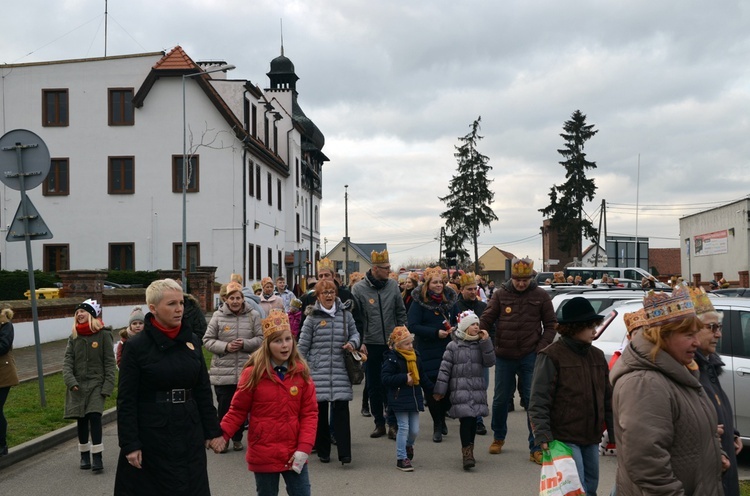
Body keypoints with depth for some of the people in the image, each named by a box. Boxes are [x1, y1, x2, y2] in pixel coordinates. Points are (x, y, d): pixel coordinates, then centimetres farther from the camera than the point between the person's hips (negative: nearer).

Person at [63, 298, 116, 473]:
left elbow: (110, 363, -4)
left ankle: (97, 456, -9)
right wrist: (70, 381, -14)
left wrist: (108, 386, -11)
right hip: (77, 386, 4)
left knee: (94, 416, -14)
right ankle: (84, 454, 20)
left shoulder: (103, 335, -4)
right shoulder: (74, 337, 7)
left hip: (96, 384, -4)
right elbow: (67, 361, 2)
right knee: (81, 420, 7)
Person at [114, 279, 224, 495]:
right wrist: (129, 444, -13)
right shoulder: (136, 346, -9)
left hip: (190, 436, 4)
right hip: (151, 436, -4)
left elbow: (203, 390, 10)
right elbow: (126, 400, -9)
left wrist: (212, 430, 8)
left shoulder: (192, 340, 5)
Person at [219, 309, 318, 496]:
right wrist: (221, 435, -16)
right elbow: (238, 411, -2)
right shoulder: (253, 374, -7)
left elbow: (310, 413, -1)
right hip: (263, 455, -1)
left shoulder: (301, 372, -1)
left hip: (294, 454, 2)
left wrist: (304, 448, -10)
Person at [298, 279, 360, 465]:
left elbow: (354, 333, 19)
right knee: (320, 410, 5)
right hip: (318, 369, -1)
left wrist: (353, 343, -3)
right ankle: (323, 451, 18)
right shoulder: (312, 318, 1)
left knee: (341, 409, -6)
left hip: (340, 369, 1)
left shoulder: (345, 314, 7)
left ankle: (344, 453, -6)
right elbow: (303, 345, 4)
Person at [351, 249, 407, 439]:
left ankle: (393, 422, 13)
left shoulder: (393, 286, 1)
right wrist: (360, 342, -7)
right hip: (370, 345, -1)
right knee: (373, 386, 8)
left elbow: (401, 313, 7)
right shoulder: (359, 289, -7)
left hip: (391, 344, 1)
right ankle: (379, 423, 19)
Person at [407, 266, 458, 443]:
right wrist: (435, 332, -19)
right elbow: (412, 326, -11)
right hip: (428, 353, -3)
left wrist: (454, 328, -5)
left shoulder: (450, 299, 10)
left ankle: (442, 417, 27)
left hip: (448, 350, 4)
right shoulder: (419, 302, -4)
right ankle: (437, 425, 11)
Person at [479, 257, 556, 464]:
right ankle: (498, 437, 34)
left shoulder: (540, 296, 0)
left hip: (530, 357, -1)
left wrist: (542, 347, -6)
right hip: (504, 356, 1)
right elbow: (486, 319, 1)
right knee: (500, 399, 12)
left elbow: (550, 324, 5)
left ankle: (535, 448, 8)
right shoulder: (500, 294, 0)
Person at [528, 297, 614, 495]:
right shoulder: (551, 356, -12)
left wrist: (615, 431, 11)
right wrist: (543, 436, -21)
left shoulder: (597, 356, 9)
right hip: (564, 438, -7)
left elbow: (608, 398, 14)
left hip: (591, 438, 7)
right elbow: (539, 402, -15)